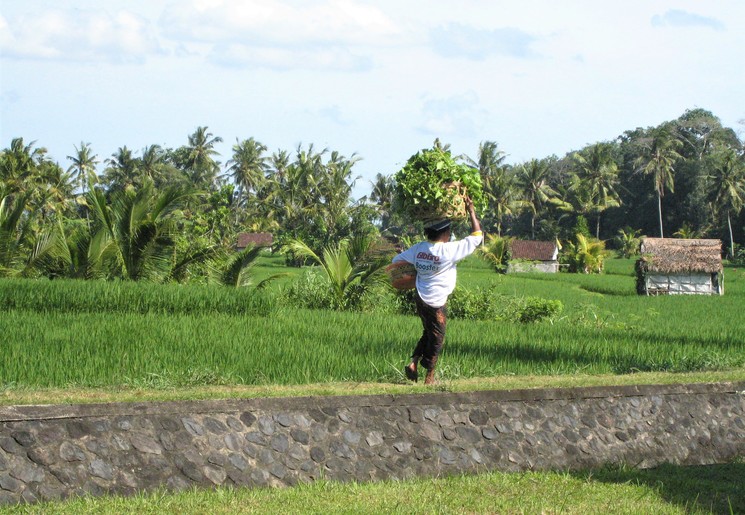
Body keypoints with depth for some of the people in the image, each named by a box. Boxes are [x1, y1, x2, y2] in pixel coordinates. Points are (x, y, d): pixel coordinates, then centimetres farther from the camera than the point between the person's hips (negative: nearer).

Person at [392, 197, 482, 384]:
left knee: (428, 333, 24)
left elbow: (397, 260, 11)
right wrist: (471, 212, -3)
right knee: (436, 338, 8)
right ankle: (429, 376, 16)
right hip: (436, 303, -6)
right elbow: (477, 236, -12)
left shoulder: (419, 248, -1)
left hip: (420, 298, 6)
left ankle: (414, 363, 11)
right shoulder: (449, 250, -19)